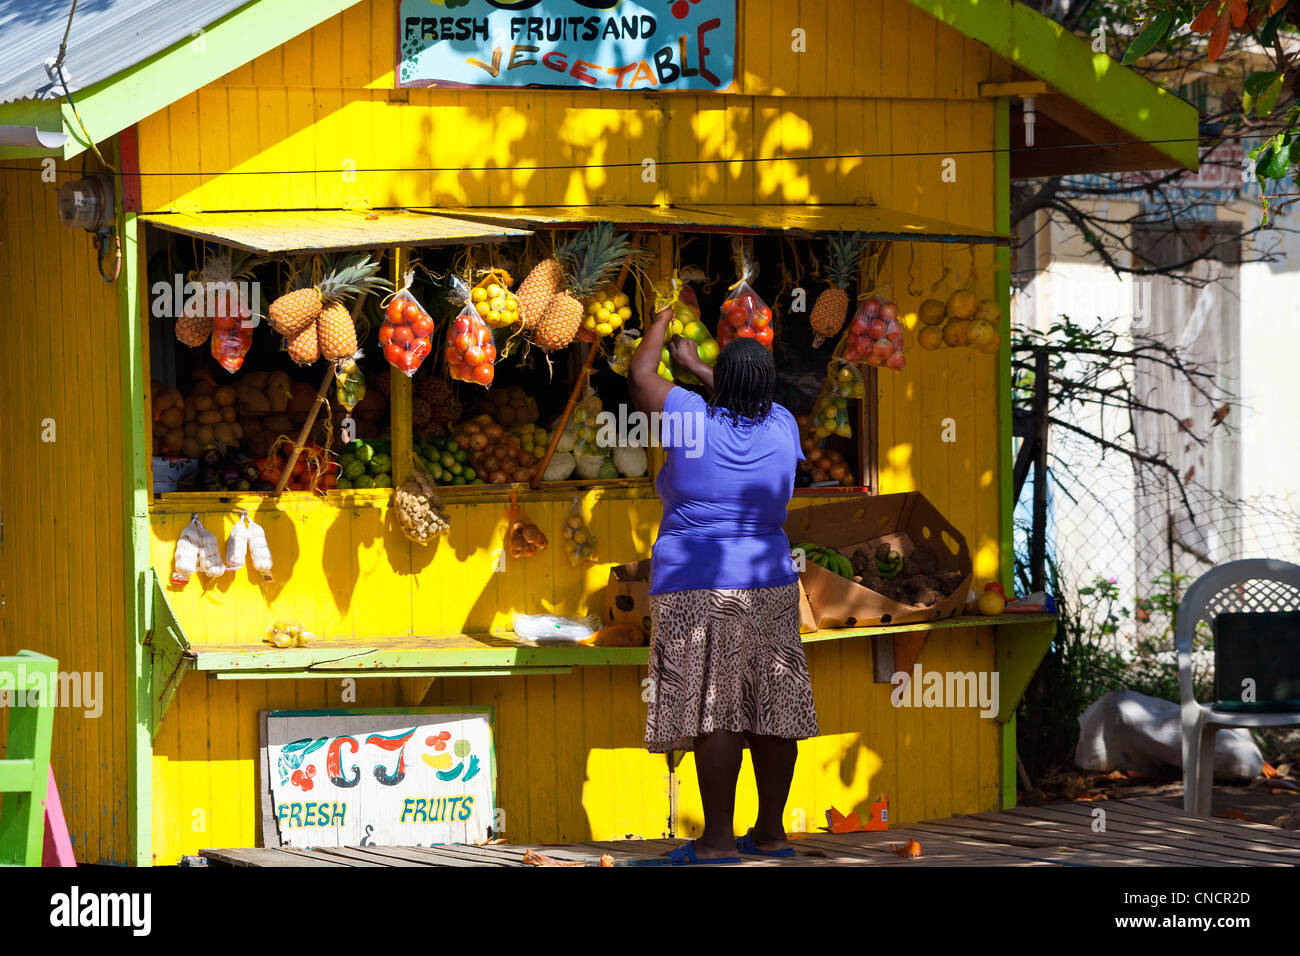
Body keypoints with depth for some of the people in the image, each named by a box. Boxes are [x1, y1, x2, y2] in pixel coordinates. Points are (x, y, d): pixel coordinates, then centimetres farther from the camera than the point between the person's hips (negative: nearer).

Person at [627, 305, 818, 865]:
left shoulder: (694, 419, -7)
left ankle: (719, 839, -10)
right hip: (770, 587, 5)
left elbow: (639, 376, 9)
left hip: (697, 586, -5)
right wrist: (694, 366, 39)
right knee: (772, 711, 7)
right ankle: (771, 831, 12)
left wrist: (661, 322, 26)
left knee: (714, 712, -8)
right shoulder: (780, 428, 6)